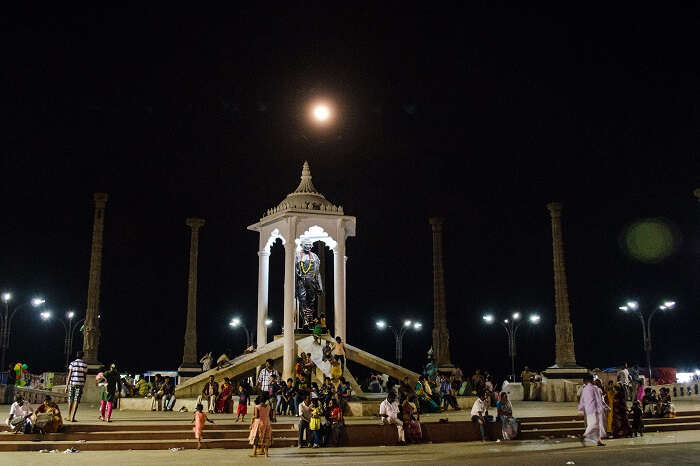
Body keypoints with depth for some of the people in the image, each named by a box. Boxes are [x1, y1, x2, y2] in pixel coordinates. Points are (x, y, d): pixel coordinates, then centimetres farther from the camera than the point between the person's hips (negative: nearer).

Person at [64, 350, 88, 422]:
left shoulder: (72, 363, 1)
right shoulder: (85, 364, 3)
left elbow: (69, 375, -4)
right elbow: (84, 376, 6)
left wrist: (67, 386, -3)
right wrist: (83, 385, 19)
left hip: (72, 383, 1)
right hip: (80, 384, -1)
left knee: (70, 400, 13)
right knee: (76, 400, 0)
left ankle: (69, 416, 21)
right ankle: (72, 417, -7)